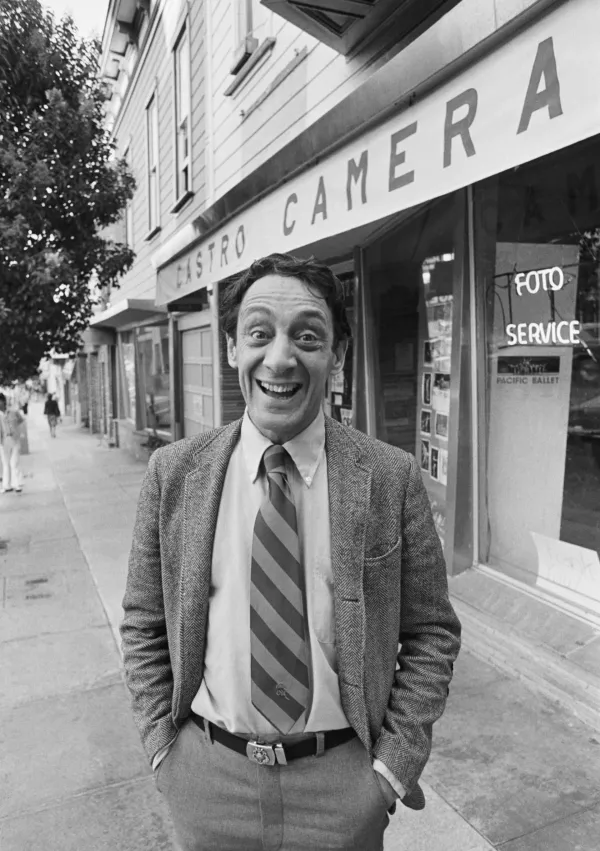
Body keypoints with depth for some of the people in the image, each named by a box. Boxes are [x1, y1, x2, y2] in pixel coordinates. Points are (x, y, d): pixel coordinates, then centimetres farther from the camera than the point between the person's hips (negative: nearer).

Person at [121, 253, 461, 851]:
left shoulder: (392, 478, -14)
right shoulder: (173, 473, -9)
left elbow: (432, 633, -5)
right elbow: (143, 626, 0)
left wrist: (394, 764, -8)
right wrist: (163, 750, -3)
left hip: (344, 780, -1)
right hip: (206, 776, 2)